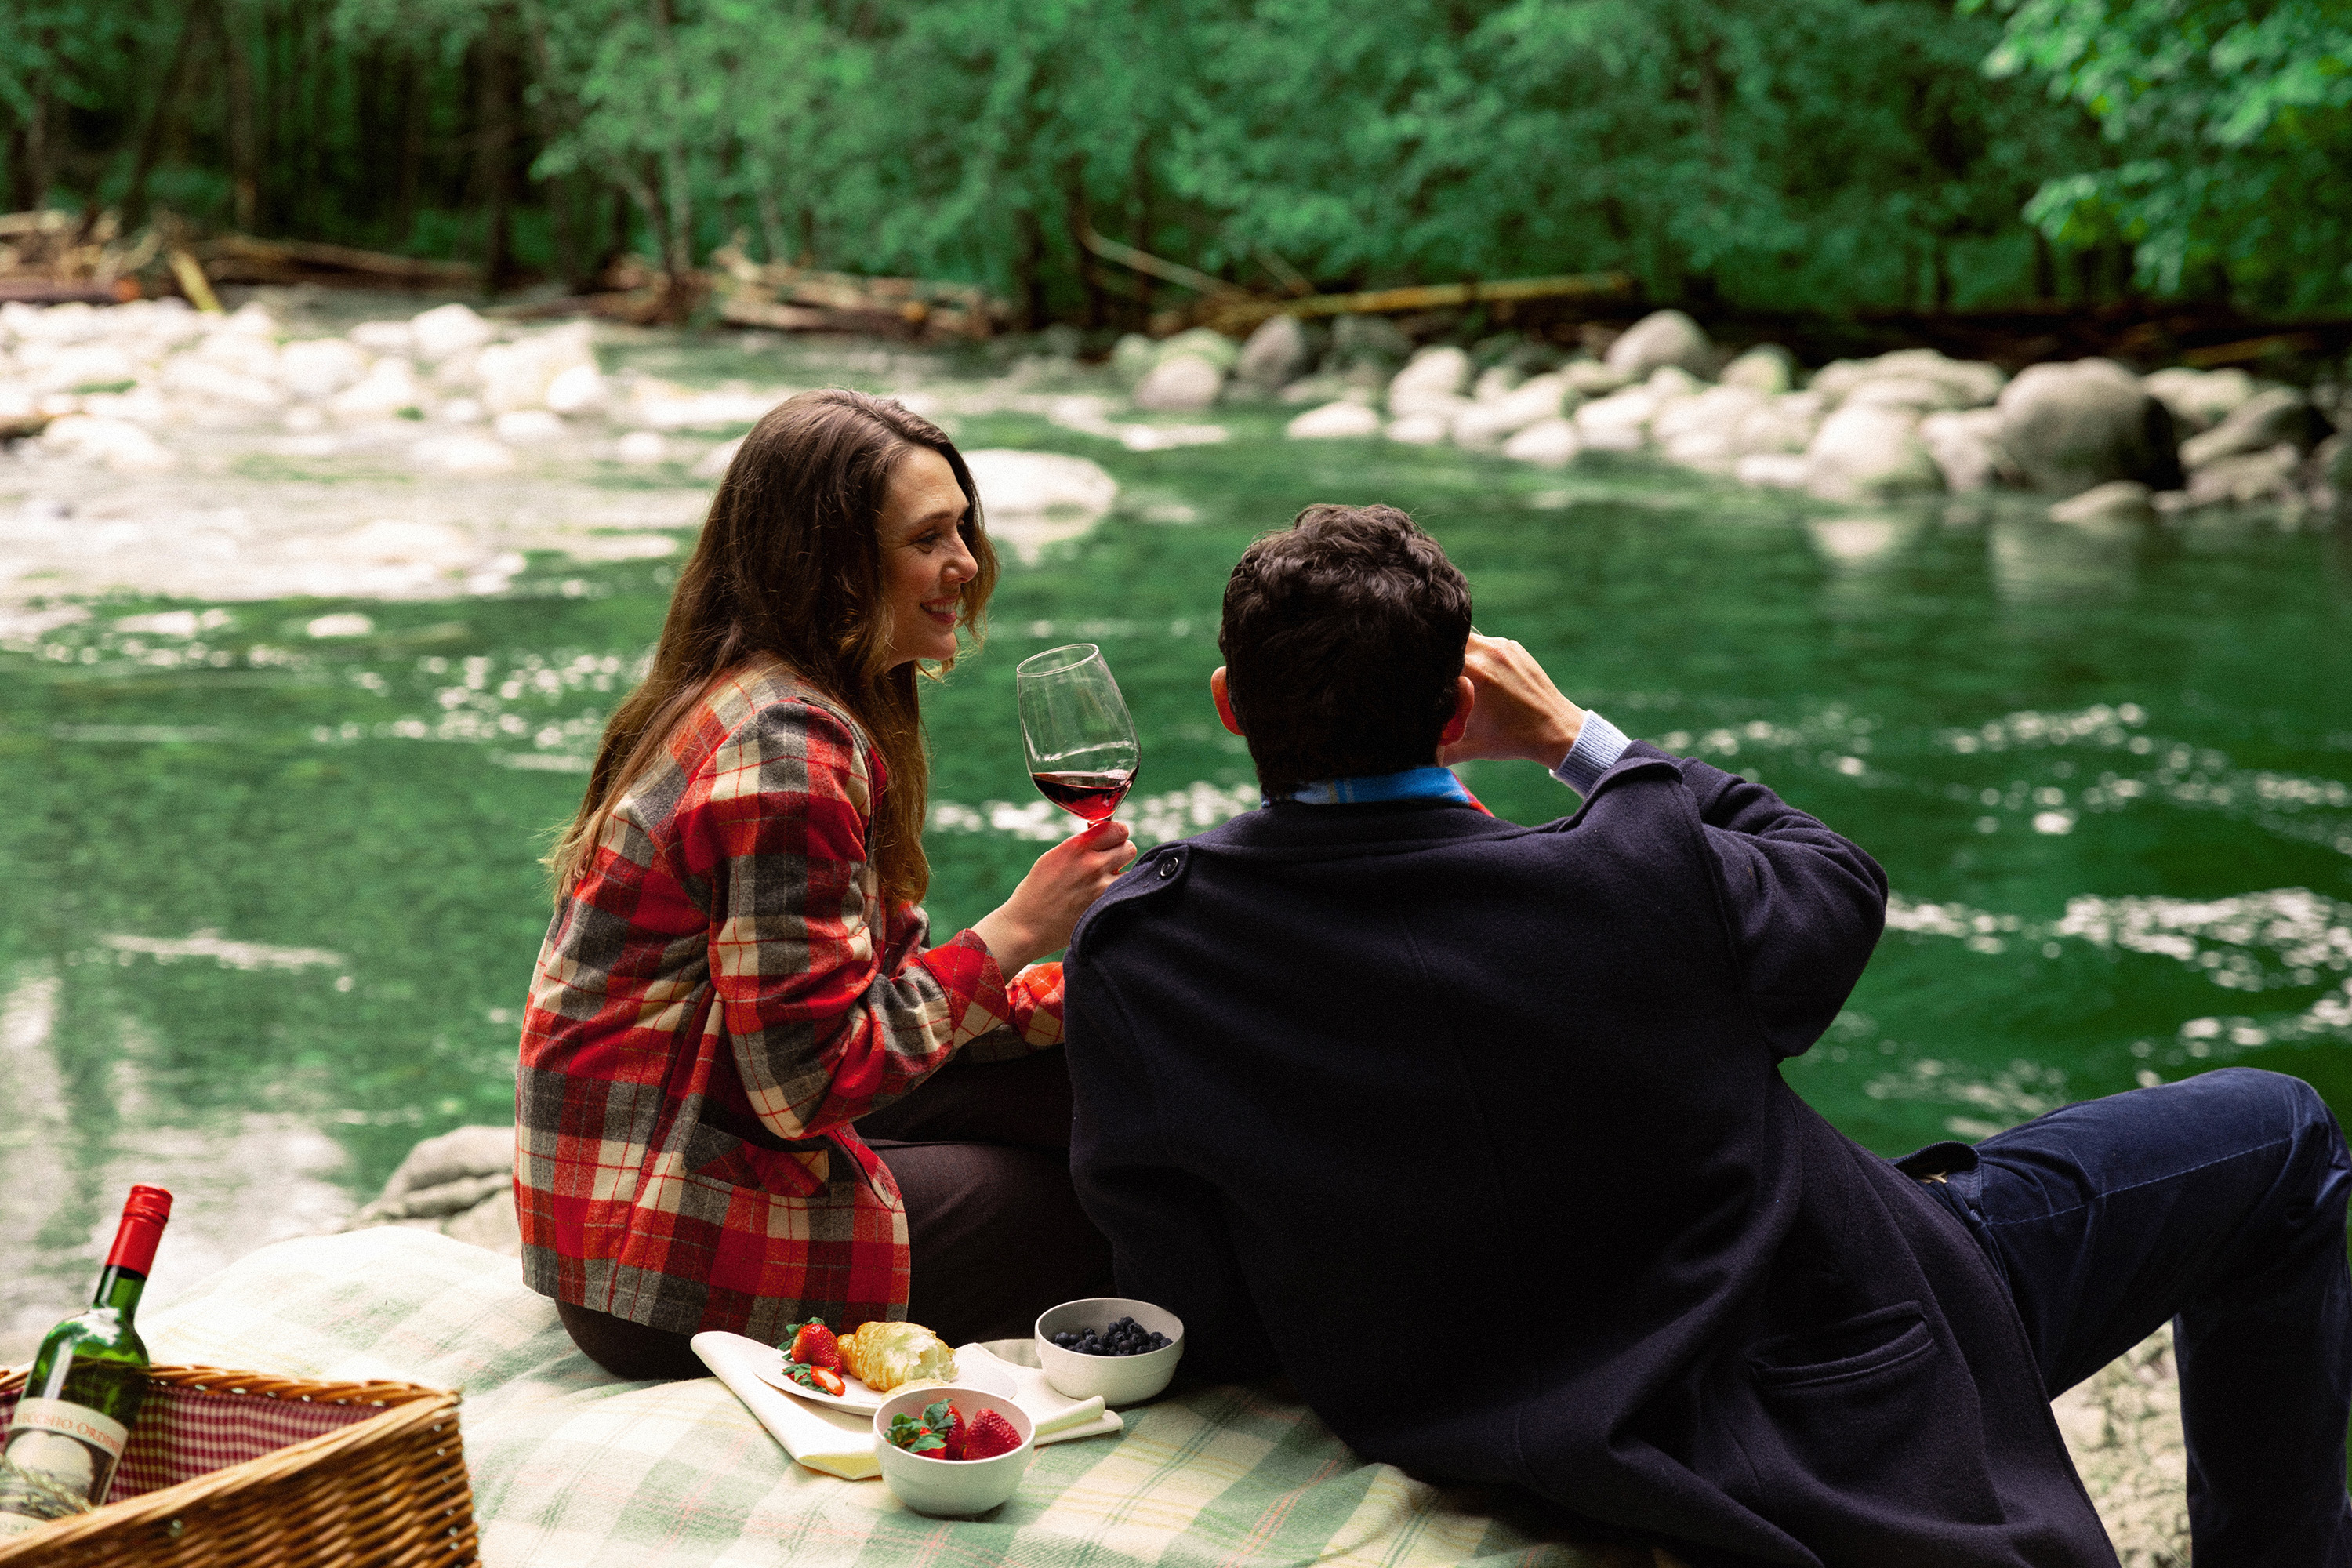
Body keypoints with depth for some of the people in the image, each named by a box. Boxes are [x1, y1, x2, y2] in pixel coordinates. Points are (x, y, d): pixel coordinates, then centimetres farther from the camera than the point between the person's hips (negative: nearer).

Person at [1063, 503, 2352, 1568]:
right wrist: (1579, 740, 4)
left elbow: (1202, 1325, -10)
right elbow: (1838, 886, -3)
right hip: (1829, 1380, -5)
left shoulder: (1131, 959, -17)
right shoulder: (1633, 879, -28)